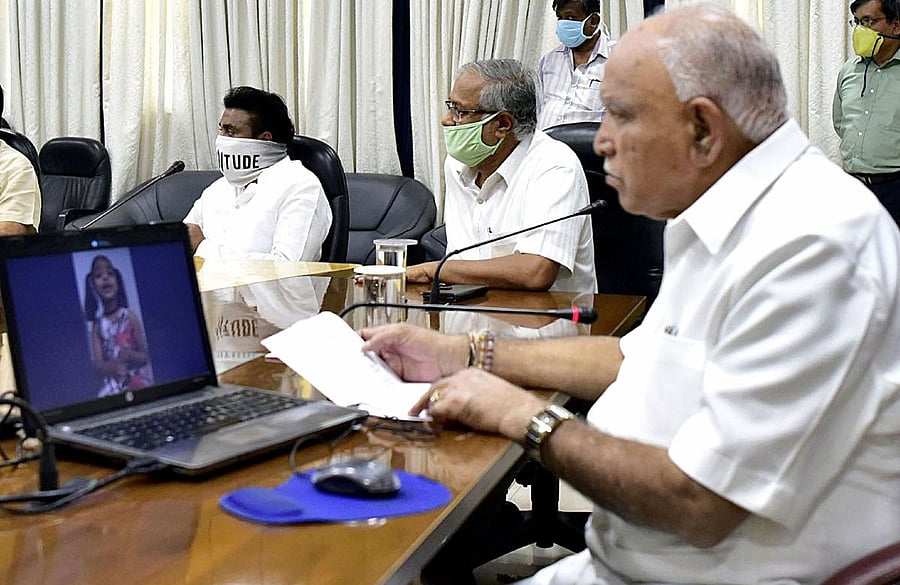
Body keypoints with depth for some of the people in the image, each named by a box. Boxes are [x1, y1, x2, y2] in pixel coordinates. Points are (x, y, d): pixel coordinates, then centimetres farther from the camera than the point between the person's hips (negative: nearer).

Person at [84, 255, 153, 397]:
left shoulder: (130, 316, -2)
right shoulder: (97, 325, 3)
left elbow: (145, 356, 0)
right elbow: (99, 365, -5)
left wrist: (130, 355, -21)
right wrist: (114, 365, -26)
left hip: (137, 382, -2)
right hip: (112, 386, 2)